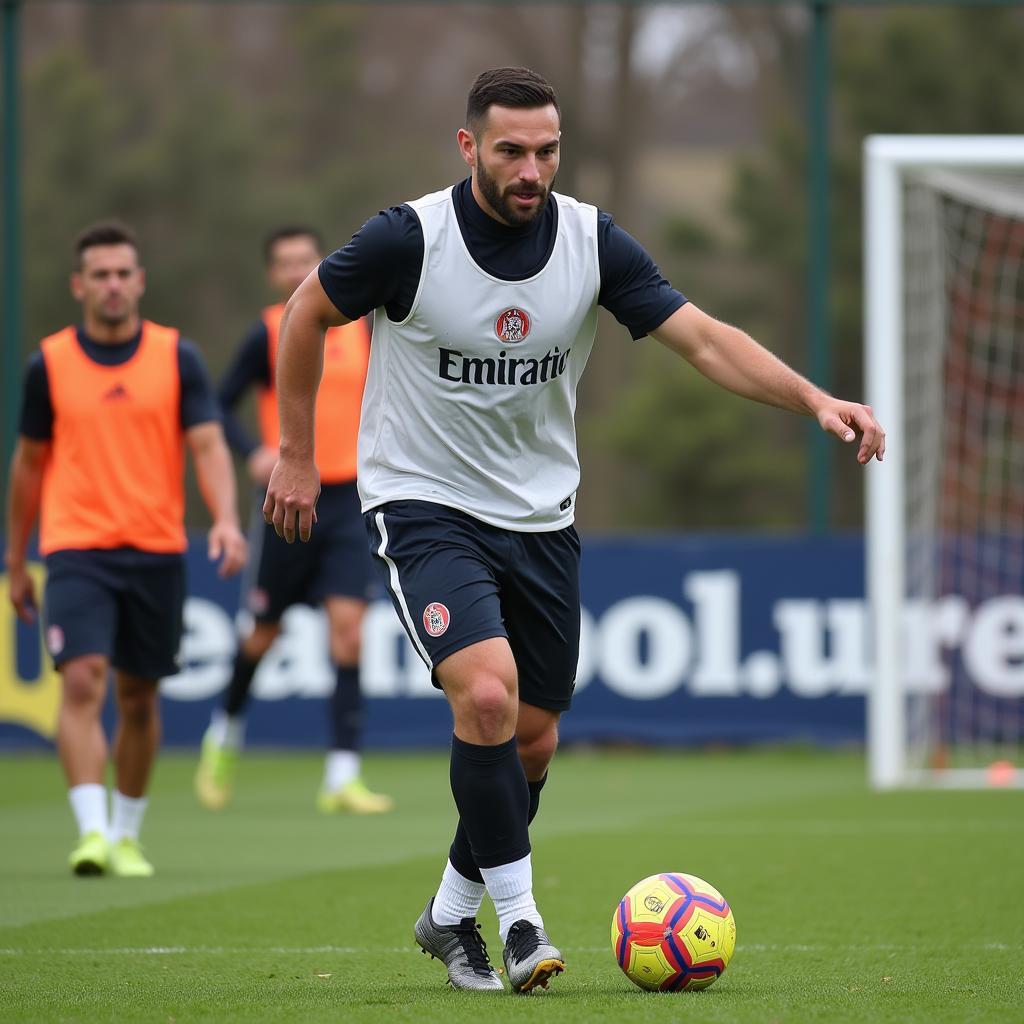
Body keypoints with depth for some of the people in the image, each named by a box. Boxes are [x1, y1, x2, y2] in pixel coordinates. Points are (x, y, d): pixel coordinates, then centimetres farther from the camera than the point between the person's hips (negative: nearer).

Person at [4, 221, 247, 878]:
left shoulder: (177, 356, 2)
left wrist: (226, 520, -21)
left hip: (156, 552, 1)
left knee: (140, 696, 9)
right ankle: (91, 831, -22)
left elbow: (208, 445, -4)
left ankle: (126, 835, 23)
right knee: (83, 681, -17)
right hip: (77, 550, -1)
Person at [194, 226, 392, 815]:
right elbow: (222, 405, -3)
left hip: (349, 500, 2)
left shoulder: (359, 328, 6)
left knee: (348, 627, -9)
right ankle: (227, 731, 37)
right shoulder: (269, 334, -4)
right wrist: (255, 452, -19)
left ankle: (343, 777, -10)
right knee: (265, 630, 8)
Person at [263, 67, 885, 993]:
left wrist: (814, 399, -26)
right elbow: (308, 311, -1)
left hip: (540, 517, 5)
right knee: (488, 695, -25)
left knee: (533, 738, 8)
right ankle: (518, 916, -12)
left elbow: (702, 337, -12)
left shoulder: (593, 242, -8)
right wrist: (297, 456, 2)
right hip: (423, 503, -5)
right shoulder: (408, 239, -17)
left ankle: (451, 915, 30)